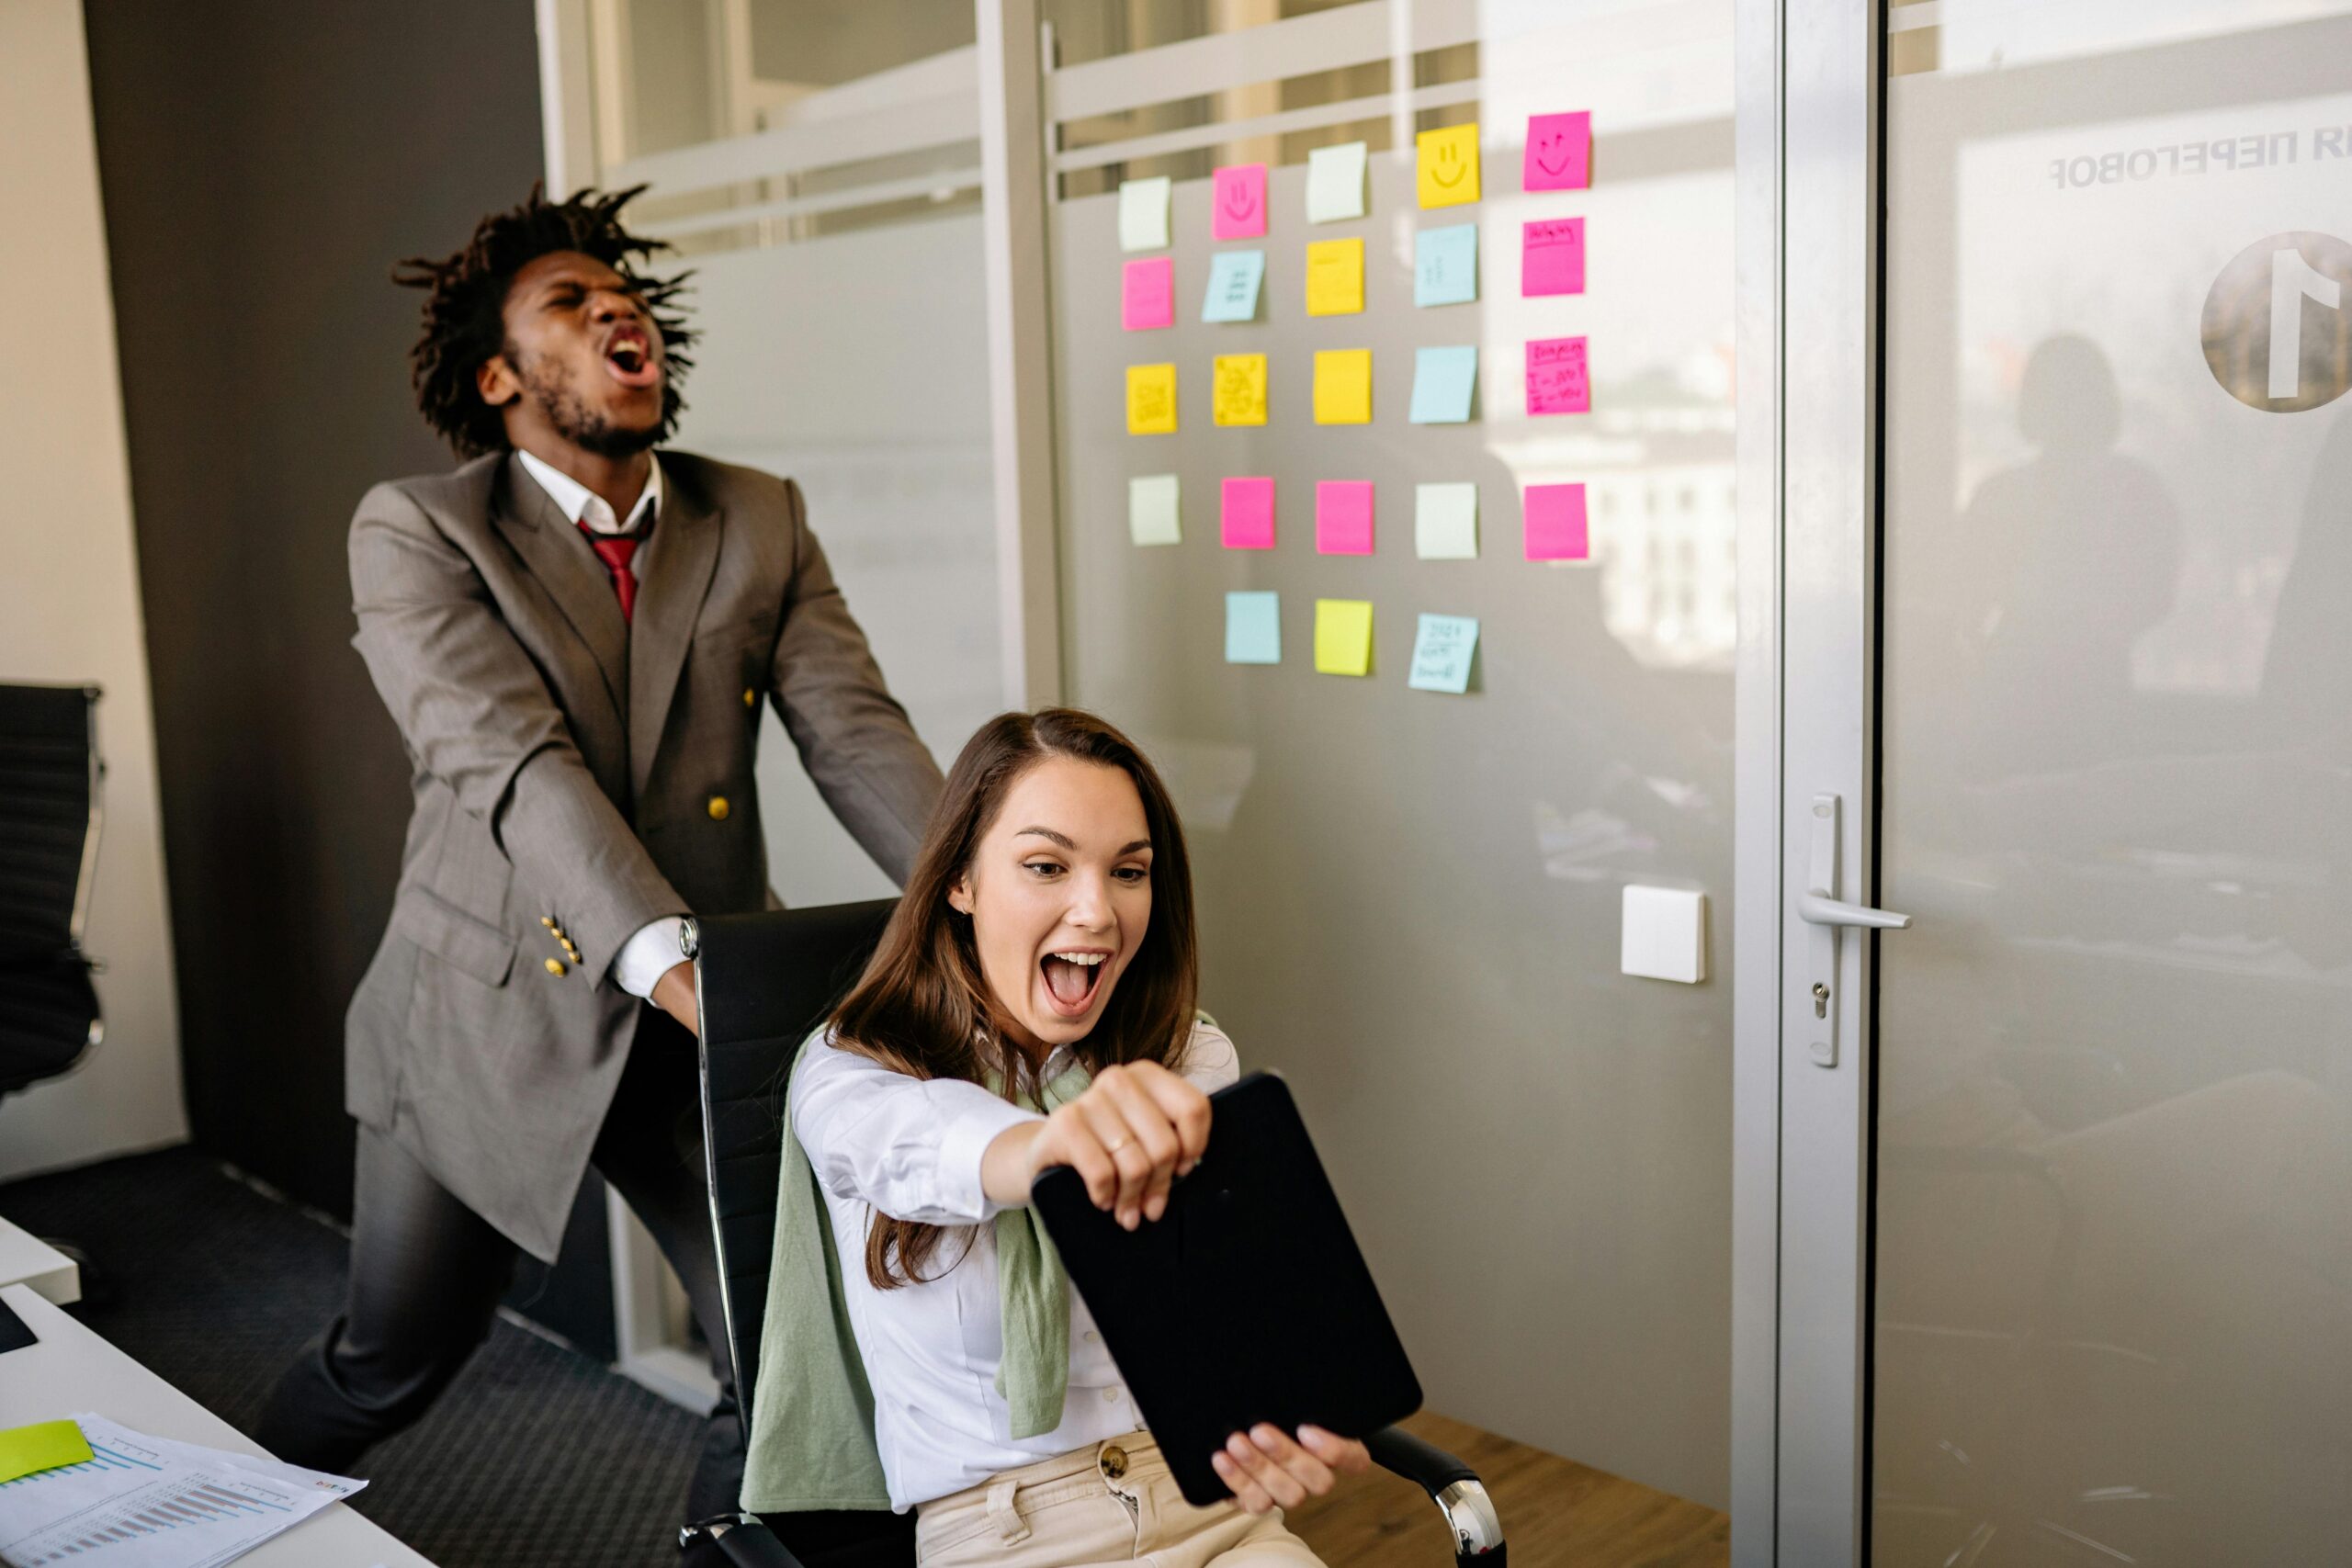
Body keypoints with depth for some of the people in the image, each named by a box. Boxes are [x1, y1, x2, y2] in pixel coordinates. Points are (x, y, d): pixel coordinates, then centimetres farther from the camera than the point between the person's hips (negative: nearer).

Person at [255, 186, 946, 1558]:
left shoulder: (761, 524, 3)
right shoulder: (417, 534, -8)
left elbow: (858, 735, -9)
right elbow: (514, 762, -23)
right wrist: (666, 960, -39)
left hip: (712, 1028, 3)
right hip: (492, 1022, -2)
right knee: (389, 1366, 16)